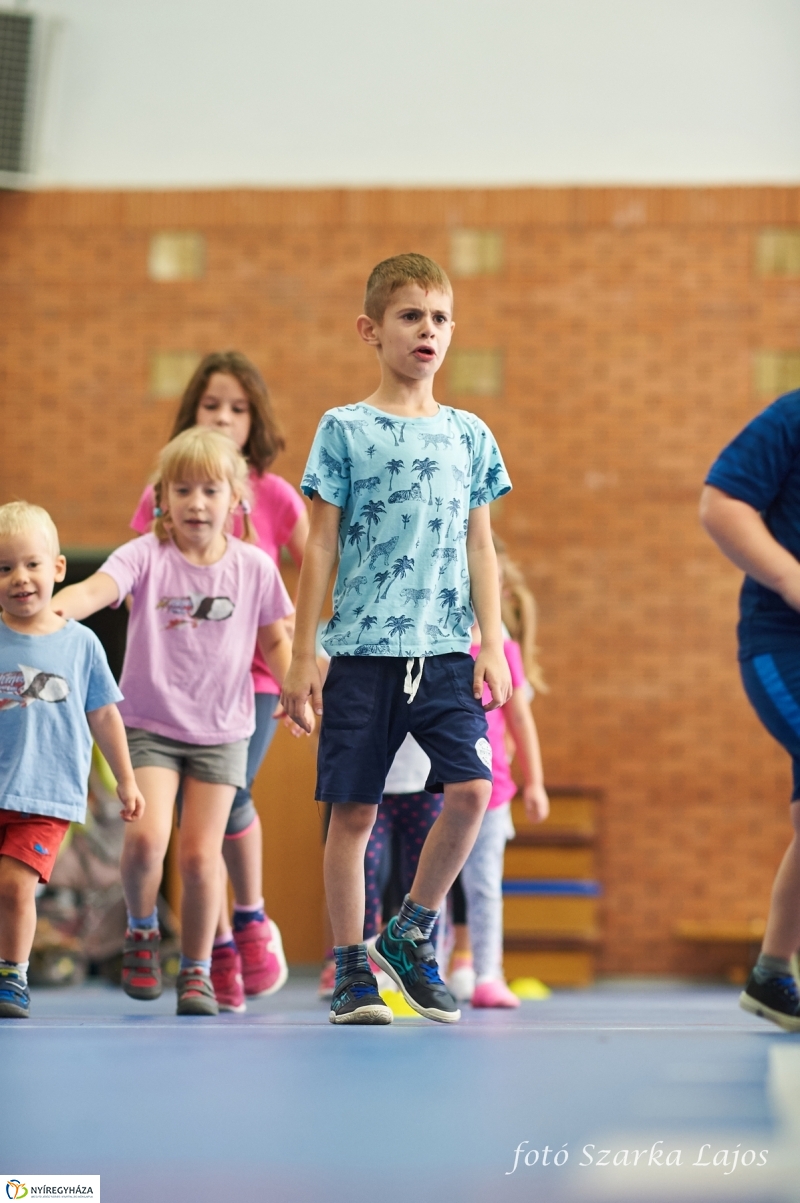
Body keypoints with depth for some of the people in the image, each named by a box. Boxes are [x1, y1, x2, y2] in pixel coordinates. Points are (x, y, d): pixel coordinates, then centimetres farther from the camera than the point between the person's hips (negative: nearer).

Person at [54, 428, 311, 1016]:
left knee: (200, 853, -2)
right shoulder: (146, 556, -8)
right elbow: (96, 589, -27)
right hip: (149, 724, -1)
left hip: (221, 730, 1)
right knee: (146, 838, -18)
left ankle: (197, 971, 16)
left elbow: (276, 640, 11)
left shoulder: (253, 566, -1)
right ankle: (142, 931, 13)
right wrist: (52, 609, -48)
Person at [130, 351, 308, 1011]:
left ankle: (252, 917, 6)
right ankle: (217, 949, 12)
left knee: (230, 797, -20)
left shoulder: (276, 498, -2)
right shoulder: (161, 498, 1)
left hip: (253, 678, -2)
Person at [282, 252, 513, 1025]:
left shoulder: (468, 434, 11)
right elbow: (320, 547, 2)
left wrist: (491, 644, 5)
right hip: (363, 650, -2)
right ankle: (352, 970, 12)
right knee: (353, 811, 1)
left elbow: (479, 546, 13)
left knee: (470, 789, -12)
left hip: (445, 650, 2)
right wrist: (302, 657, -1)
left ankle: (409, 937, 8)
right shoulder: (345, 430, 2)